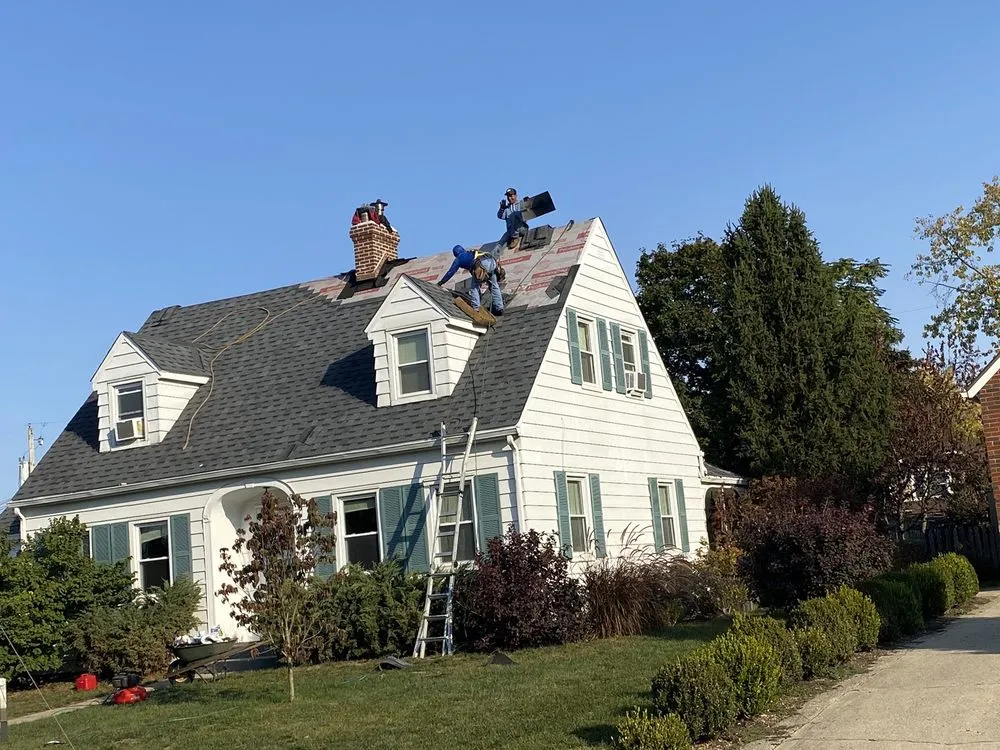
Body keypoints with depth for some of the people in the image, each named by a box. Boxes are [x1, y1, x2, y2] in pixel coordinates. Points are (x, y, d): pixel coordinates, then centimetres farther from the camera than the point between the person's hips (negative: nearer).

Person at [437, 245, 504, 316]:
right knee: (494, 286, 14)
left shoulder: (459, 258, 25)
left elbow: (450, 272, 28)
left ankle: (475, 308, -4)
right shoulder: (473, 252, 41)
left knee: (474, 287, 8)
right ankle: (499, 308, 12)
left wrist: (440, 283, 37)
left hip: (480, 264, -5)